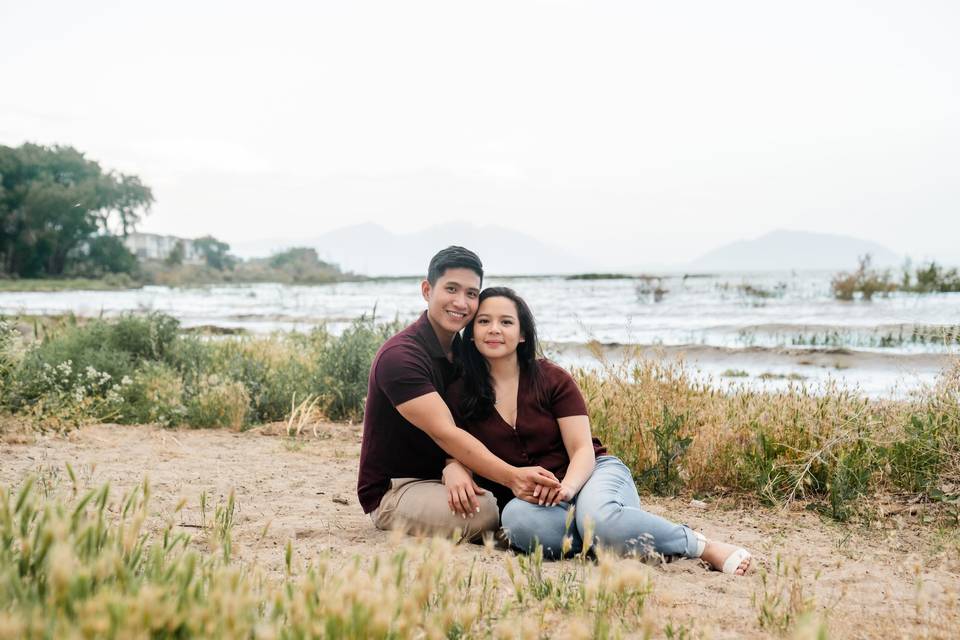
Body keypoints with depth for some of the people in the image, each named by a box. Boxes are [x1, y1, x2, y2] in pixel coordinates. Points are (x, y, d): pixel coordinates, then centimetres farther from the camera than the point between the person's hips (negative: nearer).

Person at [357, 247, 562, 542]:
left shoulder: (465, 352, 6)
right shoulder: (399, 356, -21)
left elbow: (463, 426, -3)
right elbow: (444, 432, -29)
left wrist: (455, 466, -28)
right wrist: (513, 476, -39)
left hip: (442, 475, 6)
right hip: (392, 489, -6)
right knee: (483, 513, -32)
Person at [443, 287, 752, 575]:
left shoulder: (551, 379, -1)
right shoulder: (459, 395, 3)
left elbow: (583, 450, -5)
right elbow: (458, 452, 6)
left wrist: (567, 486, -27)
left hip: (594, 471, -1)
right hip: (526, 499, 1)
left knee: (597, 517, -38)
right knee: (516, 519, -38)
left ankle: (705, 547, -20)